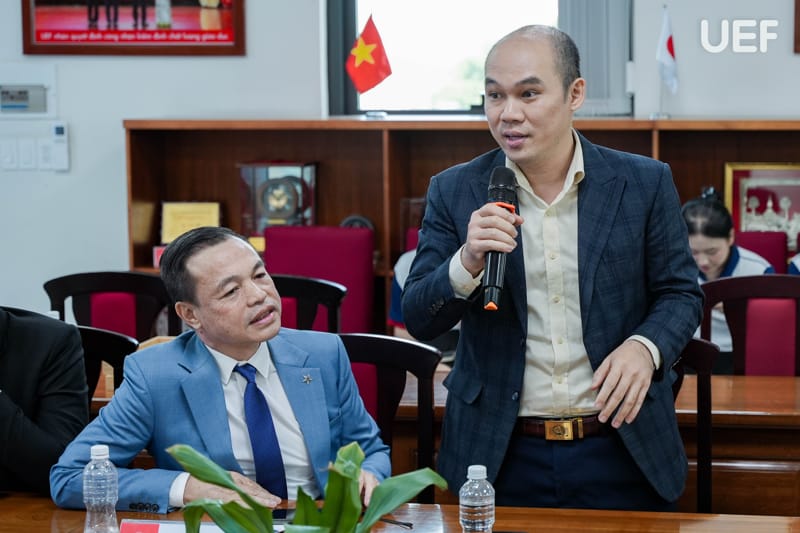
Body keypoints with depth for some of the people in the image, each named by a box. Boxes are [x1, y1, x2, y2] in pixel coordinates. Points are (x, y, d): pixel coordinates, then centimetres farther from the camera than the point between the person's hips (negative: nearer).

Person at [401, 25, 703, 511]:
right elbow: (418, 321, -2)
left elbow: (681, 293, 5)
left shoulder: (645, 184, -2)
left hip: (623, 450, 0)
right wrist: (468, 262, -22)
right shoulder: (454, 192, -1)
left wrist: (645, 347, -17)